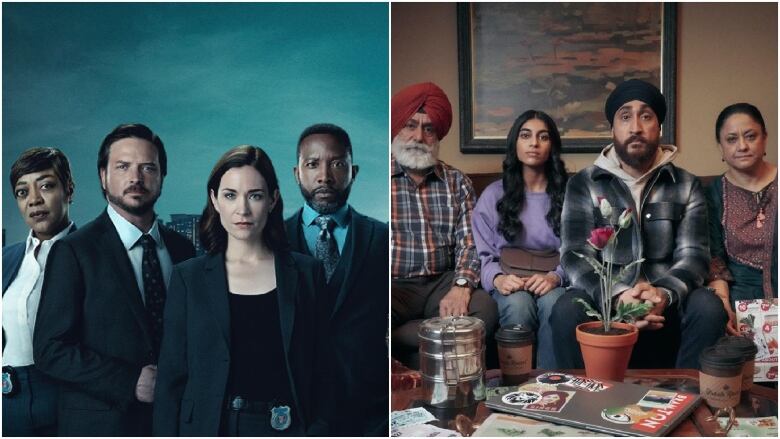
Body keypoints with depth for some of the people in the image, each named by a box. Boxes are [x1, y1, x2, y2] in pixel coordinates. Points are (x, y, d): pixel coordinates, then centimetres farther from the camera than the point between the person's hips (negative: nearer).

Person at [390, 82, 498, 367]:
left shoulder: (457, 183, 13)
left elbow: (469, 243, 3)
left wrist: (461, 286, -17)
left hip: (443, 283, 3)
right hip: (394, 285, -2)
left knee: (484, 309, -29)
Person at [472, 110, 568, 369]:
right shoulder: (494, 194, 9)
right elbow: (482, 253, 5)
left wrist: (556, 276, -18)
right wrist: (497, 278, -17)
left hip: (552, 281, 0)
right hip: (510, 282, 0)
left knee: (553, 302, -35)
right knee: (518, 304, -35)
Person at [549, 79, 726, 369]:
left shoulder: (687, 186, 8)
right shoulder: (583, 184, 3)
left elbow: (694, 255, -4)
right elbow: (575, 256, -8)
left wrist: (665, 294, -27)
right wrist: (616, 295, -29)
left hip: (667, 308, 2)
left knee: (708, 307, -29)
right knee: (567, 309, -32)